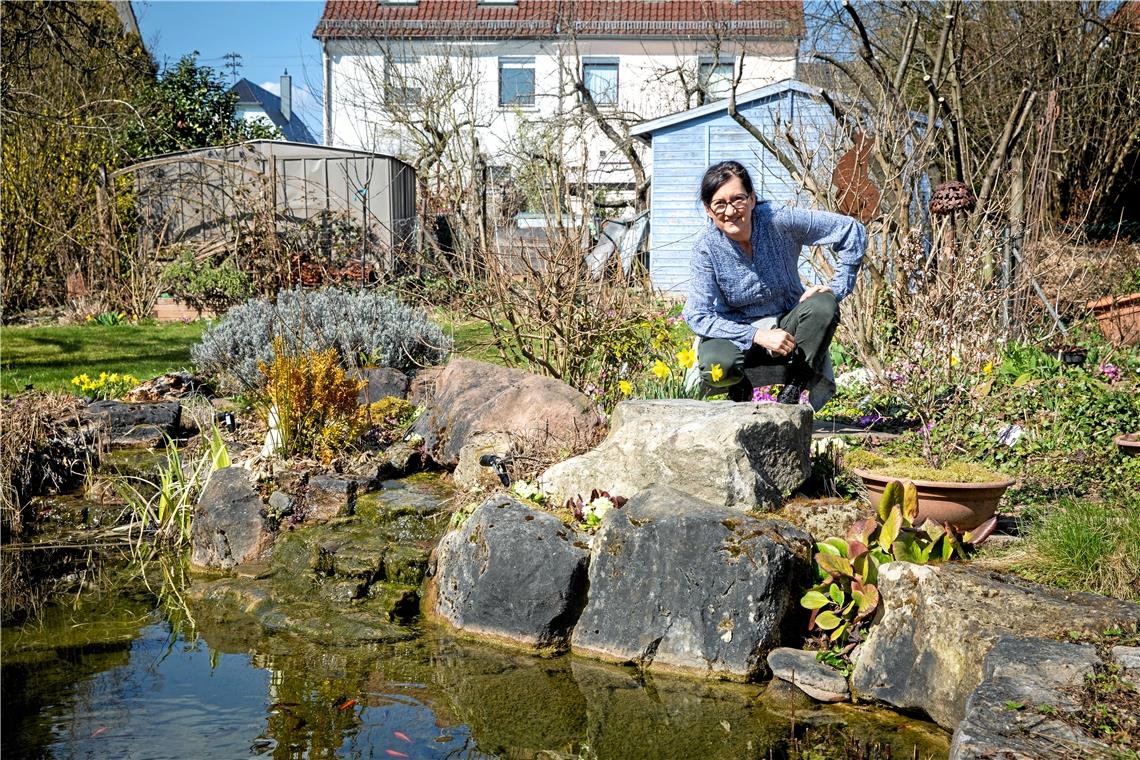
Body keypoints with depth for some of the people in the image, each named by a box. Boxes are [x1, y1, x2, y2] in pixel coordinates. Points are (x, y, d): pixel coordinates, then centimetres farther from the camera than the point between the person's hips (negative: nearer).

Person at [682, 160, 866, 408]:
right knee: (718, 365, -35)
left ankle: (793, 390, -12)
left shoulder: (778, 220, -17)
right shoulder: (706, 248, -15)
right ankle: (740, 388, 4)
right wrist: (759, 336, -29)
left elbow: (852, 231, -10)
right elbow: (699, 316, -20)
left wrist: (836, 289, -16)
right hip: (736, 333, -1)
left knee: (823, 305, -29)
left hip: (787, 327, 1)